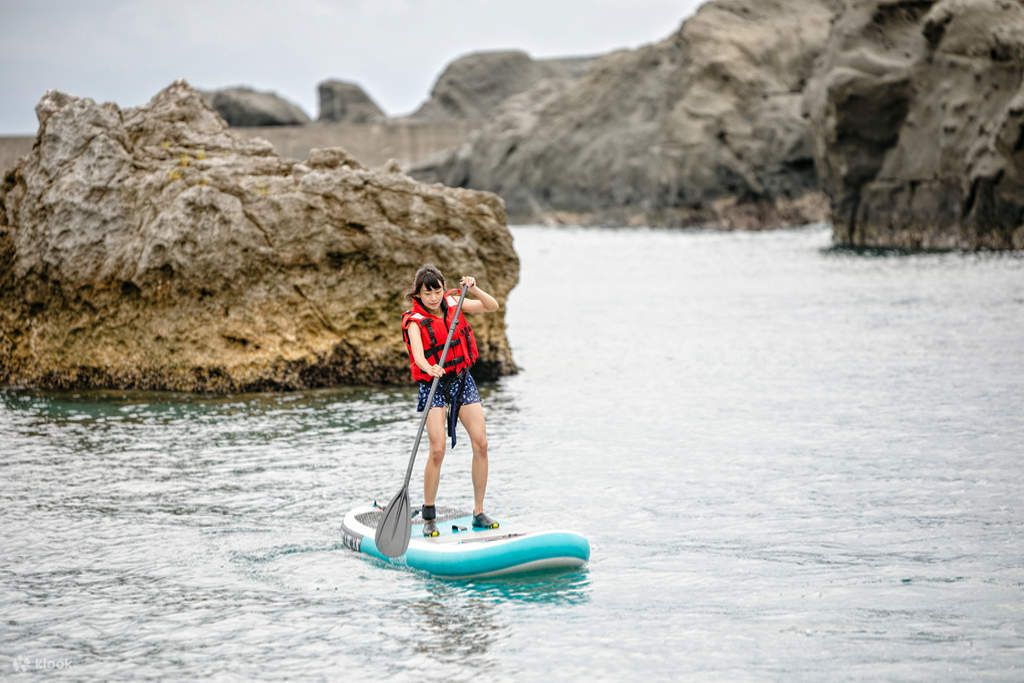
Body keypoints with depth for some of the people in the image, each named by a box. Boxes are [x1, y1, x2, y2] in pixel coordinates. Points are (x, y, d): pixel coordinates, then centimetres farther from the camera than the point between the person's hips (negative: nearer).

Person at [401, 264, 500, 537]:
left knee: (481, 444, -5)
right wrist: (429, 368, -51)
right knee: (437, 451, -15)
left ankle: (479, 513, 5)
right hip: (434, 386, -4)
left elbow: (492, 307, 3)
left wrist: (473, 290, -15)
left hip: (462, 381, 4)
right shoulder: (415, 321, -13)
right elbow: (418, 354, -29)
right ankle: (429, 517, 0)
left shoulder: (452, 304, 2)